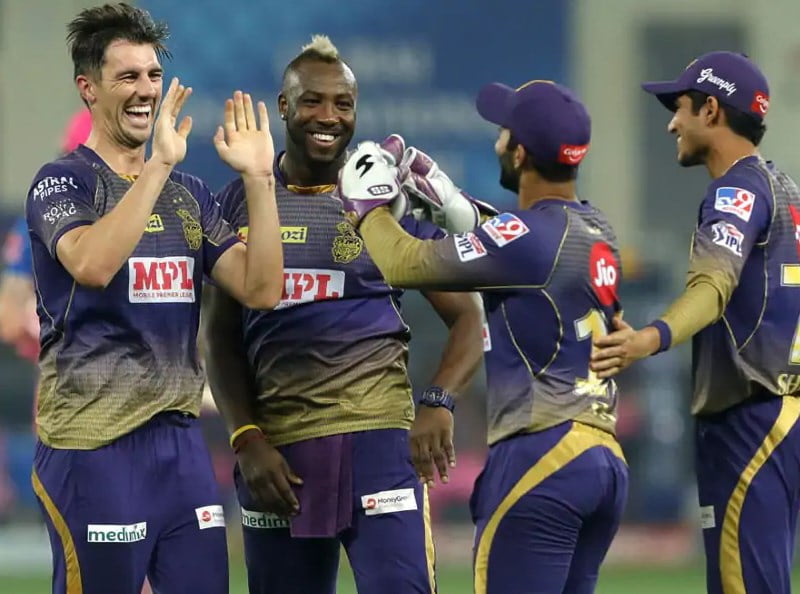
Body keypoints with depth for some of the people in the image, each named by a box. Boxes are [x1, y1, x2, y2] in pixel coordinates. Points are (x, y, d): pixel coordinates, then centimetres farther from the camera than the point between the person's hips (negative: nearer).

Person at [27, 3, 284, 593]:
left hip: (180, 438, 6)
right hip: (94, 448, -6)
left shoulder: (189, 193, 15)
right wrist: (159, 164, -29)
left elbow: (262, 290, 4)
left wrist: (258, 178, -5)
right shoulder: (63, 182, -4)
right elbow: (92, 264, -25)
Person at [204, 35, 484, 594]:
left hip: (378, 438, -3)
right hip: (277, 453, 3)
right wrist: (247, 440, -2)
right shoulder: (242, 201, 10)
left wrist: (438, 402, -13)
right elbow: (223, 338, 12)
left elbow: (468, 319, 5)